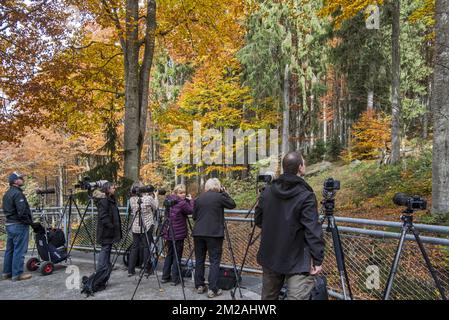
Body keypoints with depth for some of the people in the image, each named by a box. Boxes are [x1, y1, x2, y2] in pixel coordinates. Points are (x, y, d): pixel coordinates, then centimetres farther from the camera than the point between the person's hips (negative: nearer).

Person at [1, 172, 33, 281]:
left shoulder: (7, 194, 15)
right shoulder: (17, 193, -17)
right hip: (19, 225, -10)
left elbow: (6, 209, 18)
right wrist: (29, 222, -10)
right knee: (19, 250, -4)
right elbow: (22, 211, -23)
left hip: (9, 224, 10)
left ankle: (7, 272, 22)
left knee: (9, 249, 15)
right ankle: (17, 274, 0)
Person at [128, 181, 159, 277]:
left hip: (135, 227, 4)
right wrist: (155, 196, 14)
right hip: (147, 227, -4)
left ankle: (130, 270, 13)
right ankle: (147, 269, 13)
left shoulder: (132, 200, 0)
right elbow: (156, 207, 1)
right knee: (146, 247, 5)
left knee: (134, 247, 10)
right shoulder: (148, 198, -14)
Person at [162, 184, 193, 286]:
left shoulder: (168, 201, 7)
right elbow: (191, 211, -8)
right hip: (178, 234, -7)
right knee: (177, 256, 3)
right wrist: (191, 200, 1)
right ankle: (175, 279, 8)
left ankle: (165, 277, 24)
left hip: (168, 233, 7)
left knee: (169, 254, 18)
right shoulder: (182, 203, -17)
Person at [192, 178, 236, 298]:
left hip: (198, 233, 4)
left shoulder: (198, 198, 8)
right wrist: (224, 193, 11)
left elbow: (194, 216, 13)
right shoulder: (219, 197, -5)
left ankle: (199, 286, 20)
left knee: (199, 260, 13)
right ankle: (213, 289, 0)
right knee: (214, 261, 1)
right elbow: (232, 205, 8)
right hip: (214, 233, -4)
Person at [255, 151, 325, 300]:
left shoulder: (267, 191, 0)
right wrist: (317, 259, -12)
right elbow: (313, 231, -19)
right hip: (298, 261, -6)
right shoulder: (306, 196, -17)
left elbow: (258, 220, 9)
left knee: (268, 296, 20)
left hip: (270, 257, 6)